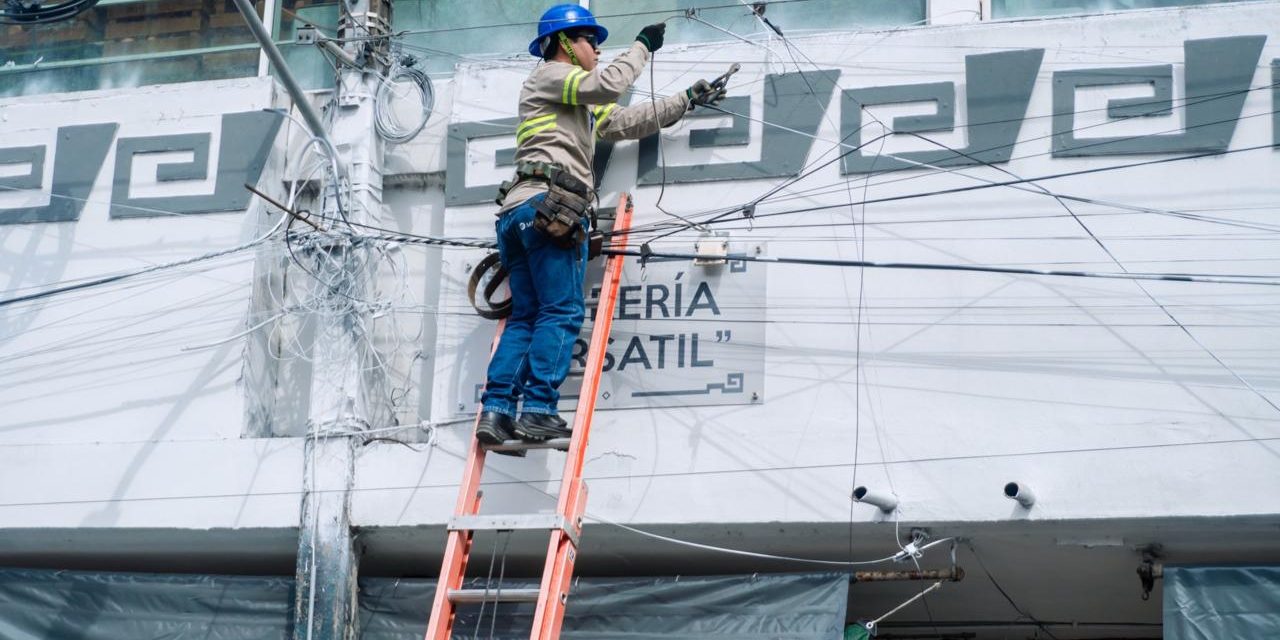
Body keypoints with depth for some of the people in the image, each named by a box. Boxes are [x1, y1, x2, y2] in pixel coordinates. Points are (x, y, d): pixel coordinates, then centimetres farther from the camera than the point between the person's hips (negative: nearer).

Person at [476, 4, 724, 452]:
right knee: (562, 313, -12)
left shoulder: (580, 107, 34)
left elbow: (628, 122, 36)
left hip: (518, 212, 10)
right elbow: (609, 86, -9)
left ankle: (496, 412, -7)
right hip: (548, 205, -10)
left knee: (525, 318, 4)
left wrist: (687, 101, 36)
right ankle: (538, 411, -20)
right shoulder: (548, 75, 7)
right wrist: (643, 47, 6)